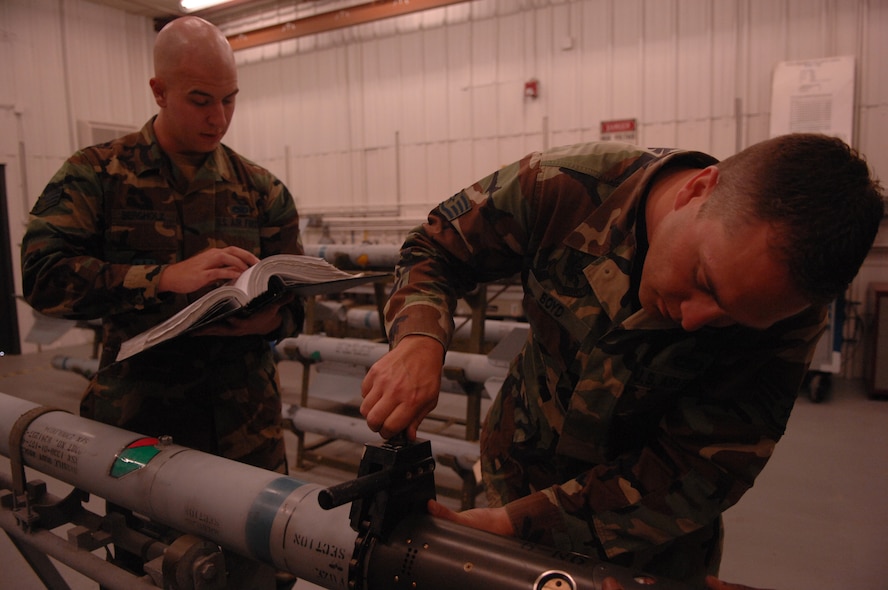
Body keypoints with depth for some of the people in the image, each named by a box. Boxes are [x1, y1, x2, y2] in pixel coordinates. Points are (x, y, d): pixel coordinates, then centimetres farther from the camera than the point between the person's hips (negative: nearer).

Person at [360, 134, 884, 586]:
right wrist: (419, 338, -34)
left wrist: (516, 523, -31)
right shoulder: (565, 188, -27)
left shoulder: (787, 314, -28)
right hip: (518, 472, 2)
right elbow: (435, 248, -13)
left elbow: (690, 477, -26)